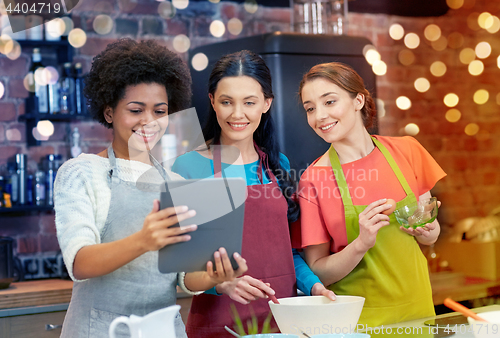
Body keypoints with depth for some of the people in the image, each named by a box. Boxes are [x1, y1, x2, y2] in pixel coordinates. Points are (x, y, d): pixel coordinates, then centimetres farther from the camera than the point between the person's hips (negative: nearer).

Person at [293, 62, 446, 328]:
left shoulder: (405, 151, -2)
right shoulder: (313, 180, -10)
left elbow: (431, 237, 8)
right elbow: (317, 272, -9)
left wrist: (424, 229, -13)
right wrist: (362, 244, -24)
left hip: (415, 308, 3)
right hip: (356, 320, -3)